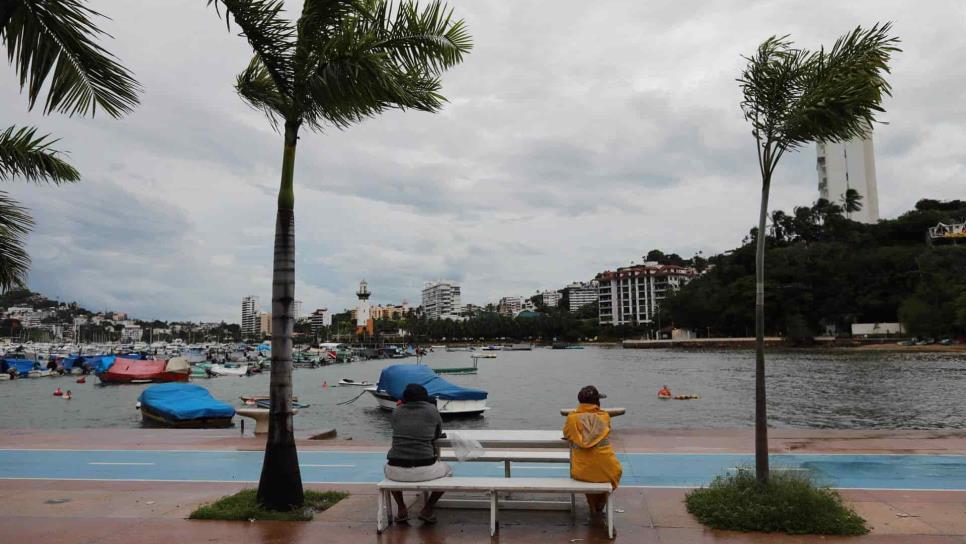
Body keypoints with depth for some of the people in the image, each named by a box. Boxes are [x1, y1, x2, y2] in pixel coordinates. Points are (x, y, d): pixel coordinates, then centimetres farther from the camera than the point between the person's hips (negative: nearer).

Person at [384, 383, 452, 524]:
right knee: (448, 470, 31)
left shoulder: (396, 412, 8)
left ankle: (401, 510, 28)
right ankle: (427, 510, 18)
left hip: (397, 471, 2)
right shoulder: (432, 410, 4)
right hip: (424, 470, -2)